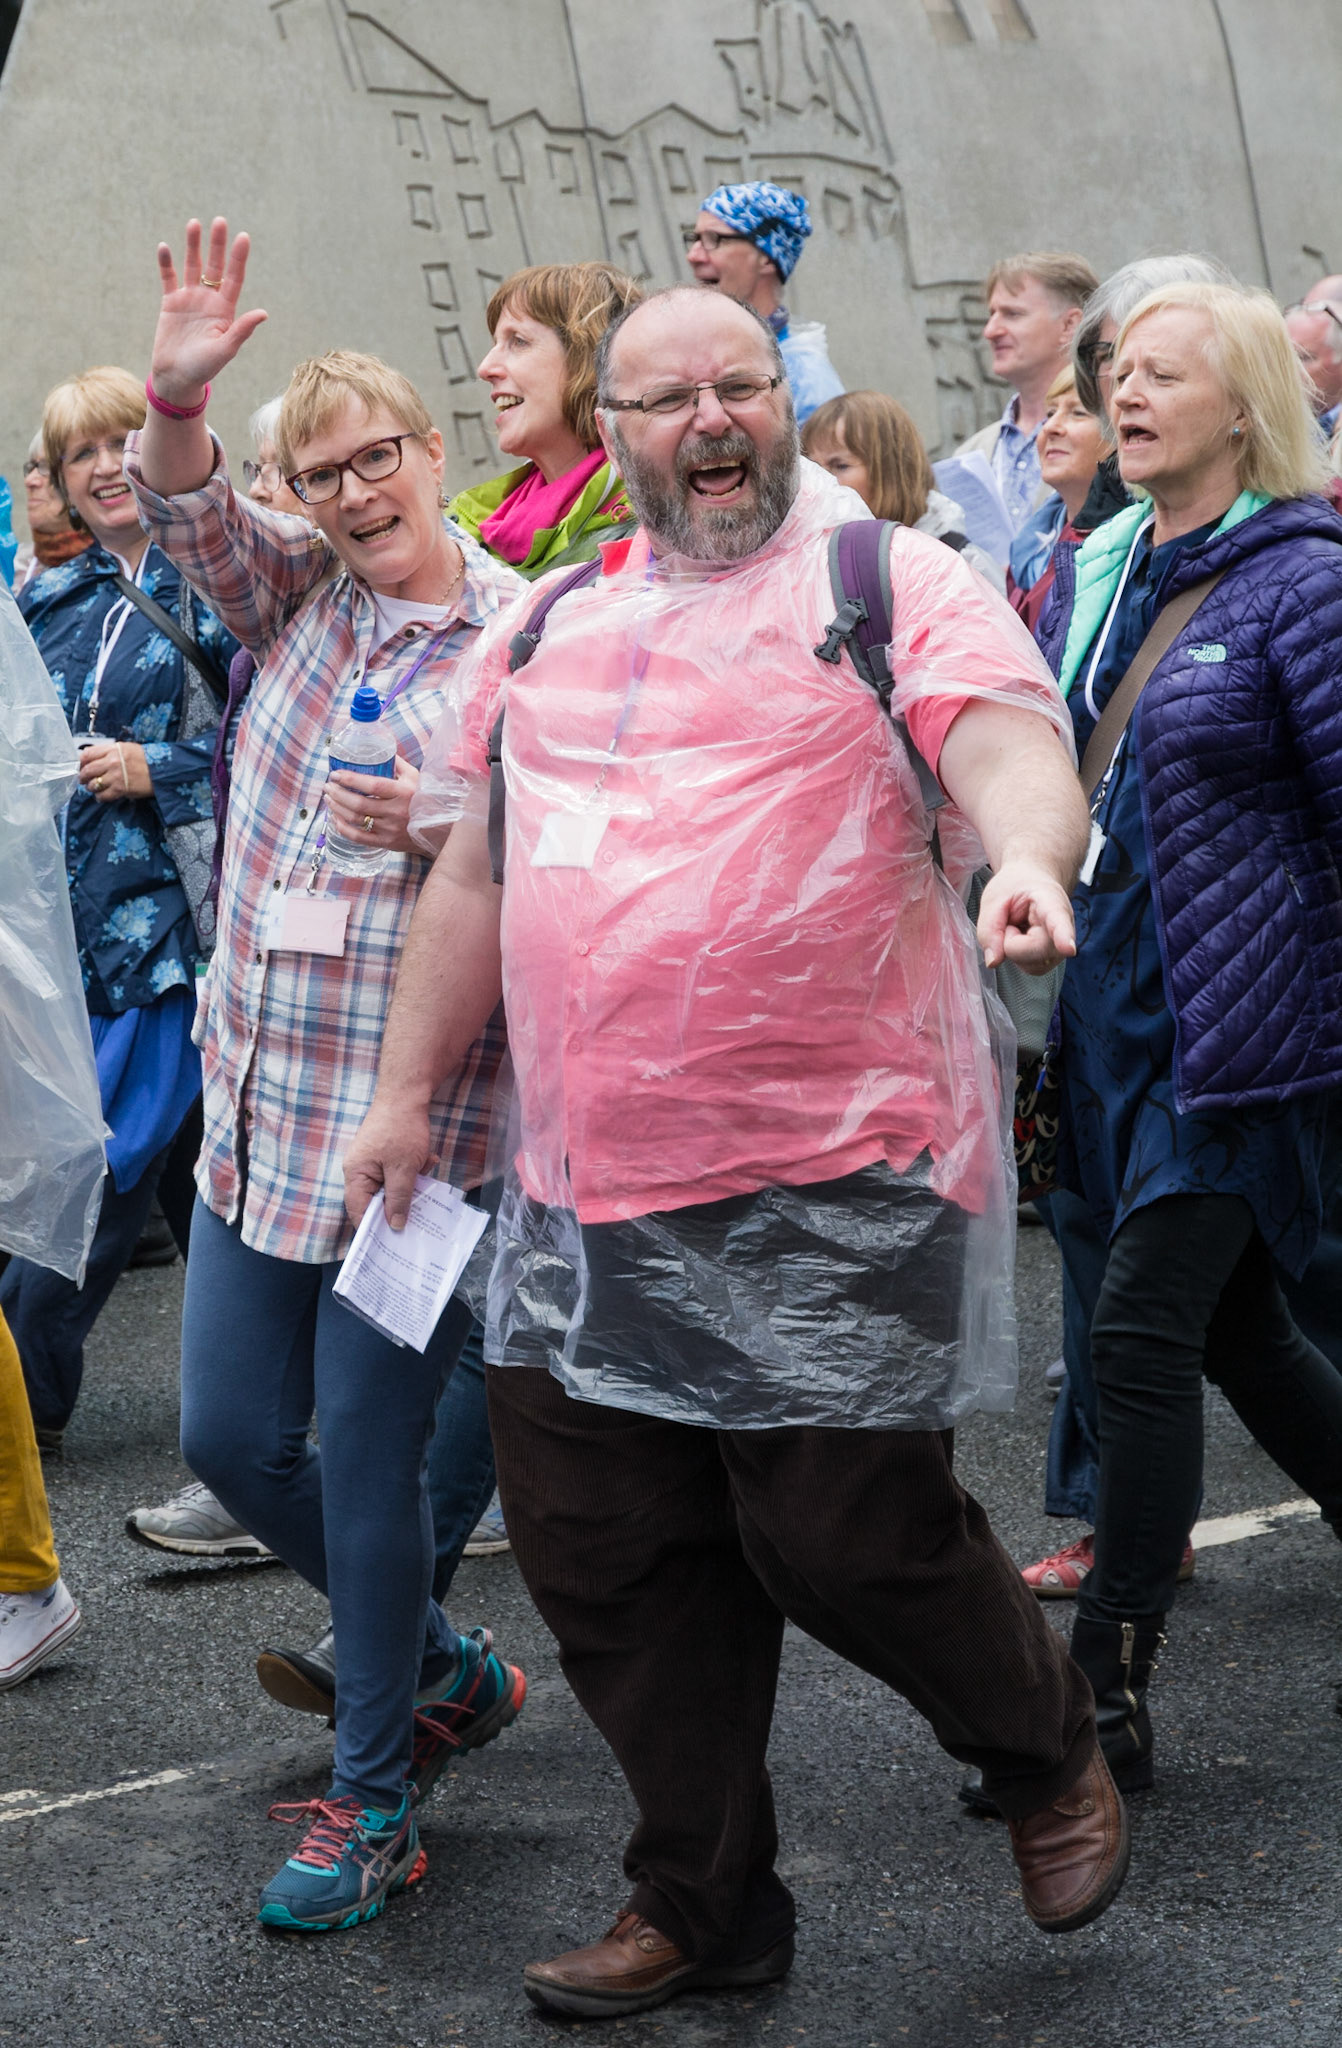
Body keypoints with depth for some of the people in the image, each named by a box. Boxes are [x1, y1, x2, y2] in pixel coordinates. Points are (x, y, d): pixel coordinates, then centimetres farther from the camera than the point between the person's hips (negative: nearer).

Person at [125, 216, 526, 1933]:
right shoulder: (301, 590, 9)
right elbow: (185, 514, -5)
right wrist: (178, 392, -23)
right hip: (259, 1103, 6)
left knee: (364, 1455, -1)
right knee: (230, 1438, 12)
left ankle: (373, 1801, 17)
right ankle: (446, 1673, 34)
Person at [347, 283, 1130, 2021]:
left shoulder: (892, 581, -1)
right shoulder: (549, 628, 16)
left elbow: (1016, 753, -16)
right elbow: (470, 871, 20)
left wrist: (1027, 854, -39)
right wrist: (406, 1093, 18)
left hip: (839, 1177, -6)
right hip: (586, 1190, 6)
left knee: (846, 1532, -5)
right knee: (598, 1553, 9)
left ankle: (1051, 1757, 27)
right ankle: (703, 1907, 26)